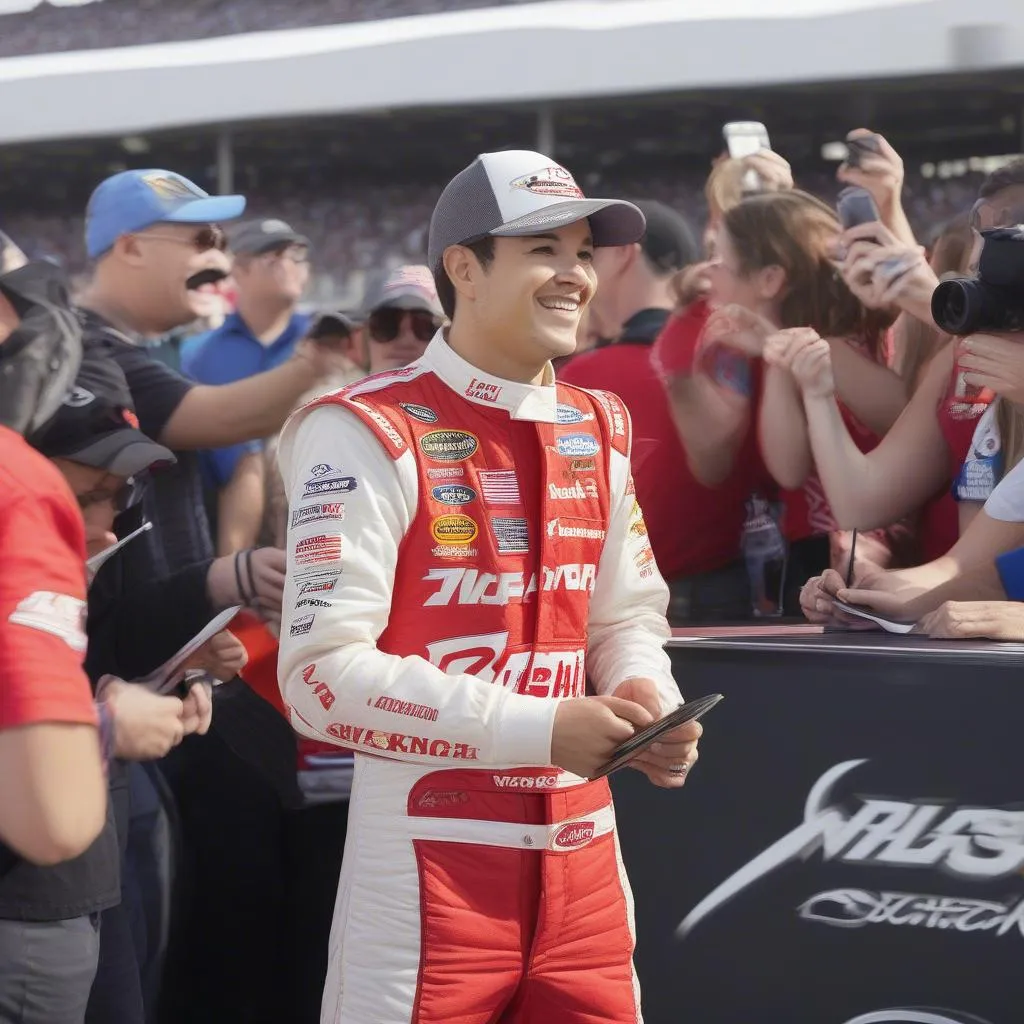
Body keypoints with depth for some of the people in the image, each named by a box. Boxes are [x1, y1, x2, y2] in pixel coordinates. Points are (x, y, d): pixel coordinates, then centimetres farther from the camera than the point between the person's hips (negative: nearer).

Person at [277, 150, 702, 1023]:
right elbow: (324, 673, -18)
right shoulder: (370, 434, -11)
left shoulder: (598, 429, 13)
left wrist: (647, 701, -5)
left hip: (583, 854, 7)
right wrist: (537, 730, -21)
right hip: (430, 866, -6)